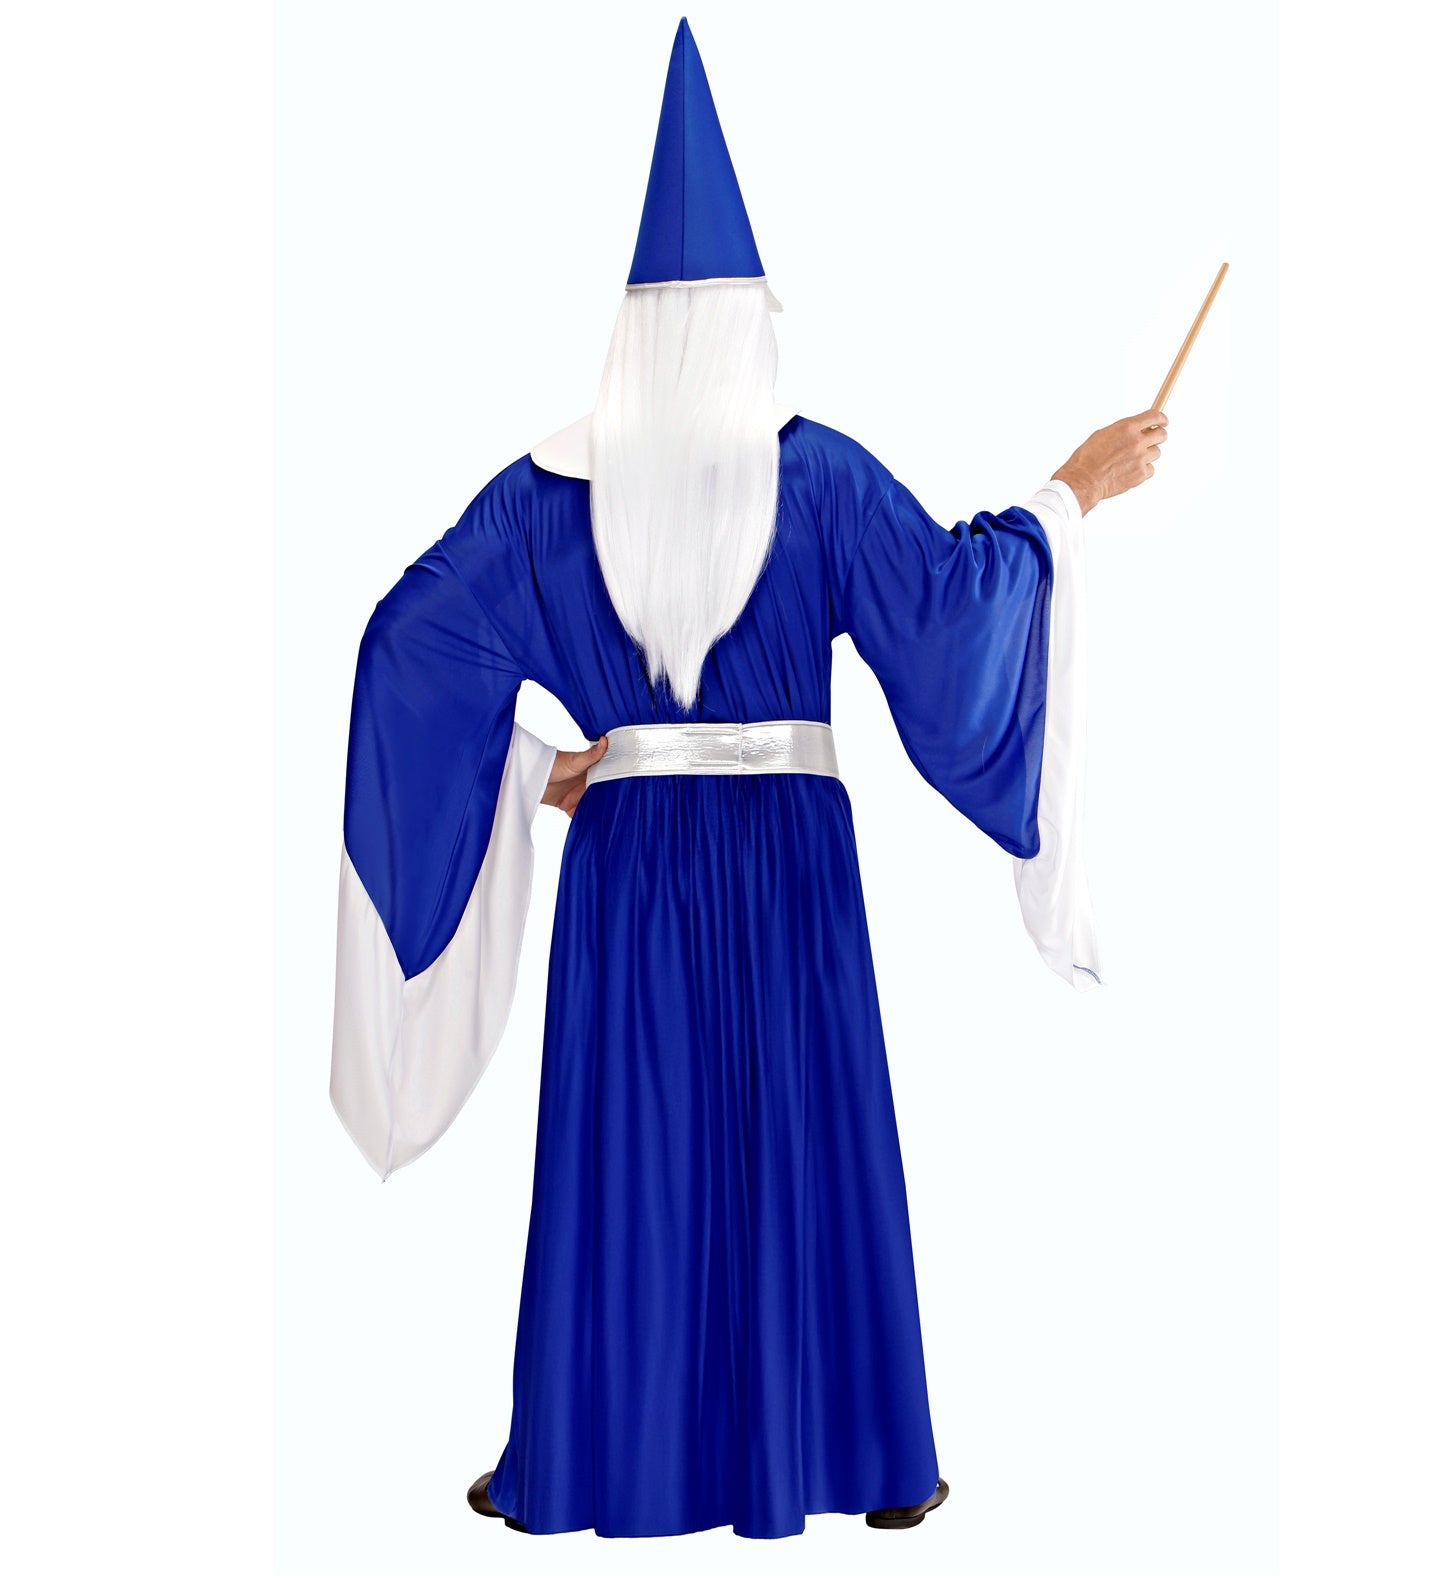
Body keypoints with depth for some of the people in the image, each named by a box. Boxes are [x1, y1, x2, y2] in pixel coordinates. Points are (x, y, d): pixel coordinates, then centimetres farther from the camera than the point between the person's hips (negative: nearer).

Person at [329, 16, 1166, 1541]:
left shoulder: (551, 483, -2)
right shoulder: (817, 470, -7)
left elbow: (410, 637, -7)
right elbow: (948, 596, -13)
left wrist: (526, 769, 1)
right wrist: (1071, 491, 0)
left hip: (628, 858, 1)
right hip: (788, 857, -1)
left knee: (618, 1159, 11)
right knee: (810, 1148, 9)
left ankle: (576, 1457, 21)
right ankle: (860, 1460, 21)